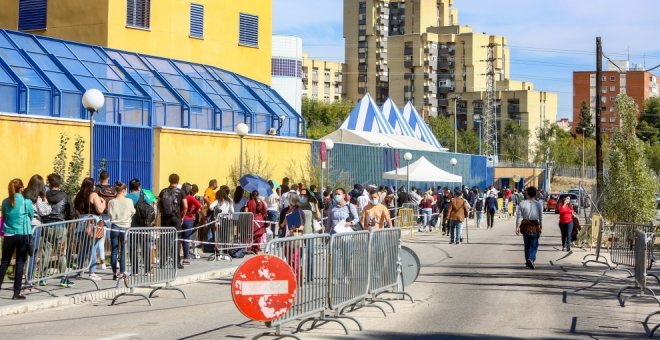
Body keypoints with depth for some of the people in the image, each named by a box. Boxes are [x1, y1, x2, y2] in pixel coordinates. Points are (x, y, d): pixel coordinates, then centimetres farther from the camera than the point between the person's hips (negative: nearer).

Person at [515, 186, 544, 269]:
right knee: (534, 245, 4)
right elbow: (541, 217, -1)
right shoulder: (539, 204, -5)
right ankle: (531, 259, -17)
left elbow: (519, 216, -4)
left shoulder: (522, 203, -4)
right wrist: (541, 227, 10)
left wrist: (517, 227, 2)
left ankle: (528, 261, 21)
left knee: (527, 245, 15)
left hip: (525, 225, 2)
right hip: (534, 226, -2)